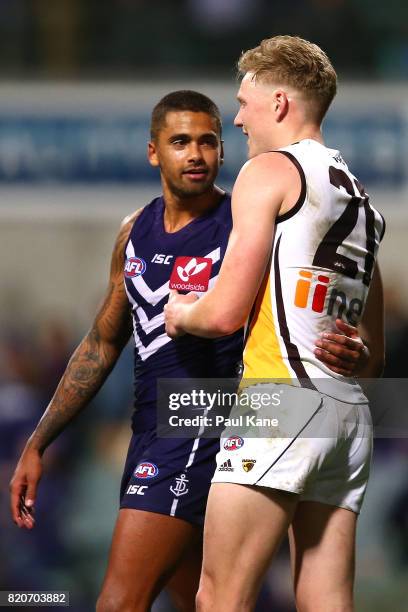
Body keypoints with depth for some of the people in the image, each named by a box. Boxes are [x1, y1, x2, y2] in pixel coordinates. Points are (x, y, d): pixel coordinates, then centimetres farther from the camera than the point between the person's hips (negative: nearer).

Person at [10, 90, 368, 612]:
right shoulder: (136, 232, 11)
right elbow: (102, 344, 20)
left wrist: (351, 353, -34)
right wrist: (36, 446, 18)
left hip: (206, 430, -8)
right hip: (151, 433, 8)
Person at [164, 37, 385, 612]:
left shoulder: (269, 171, -1)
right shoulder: (360, 196, 24)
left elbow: (224, 313, -7)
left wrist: (182, 315, 13)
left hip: (280, 398, -8)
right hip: (352, 410, 8)